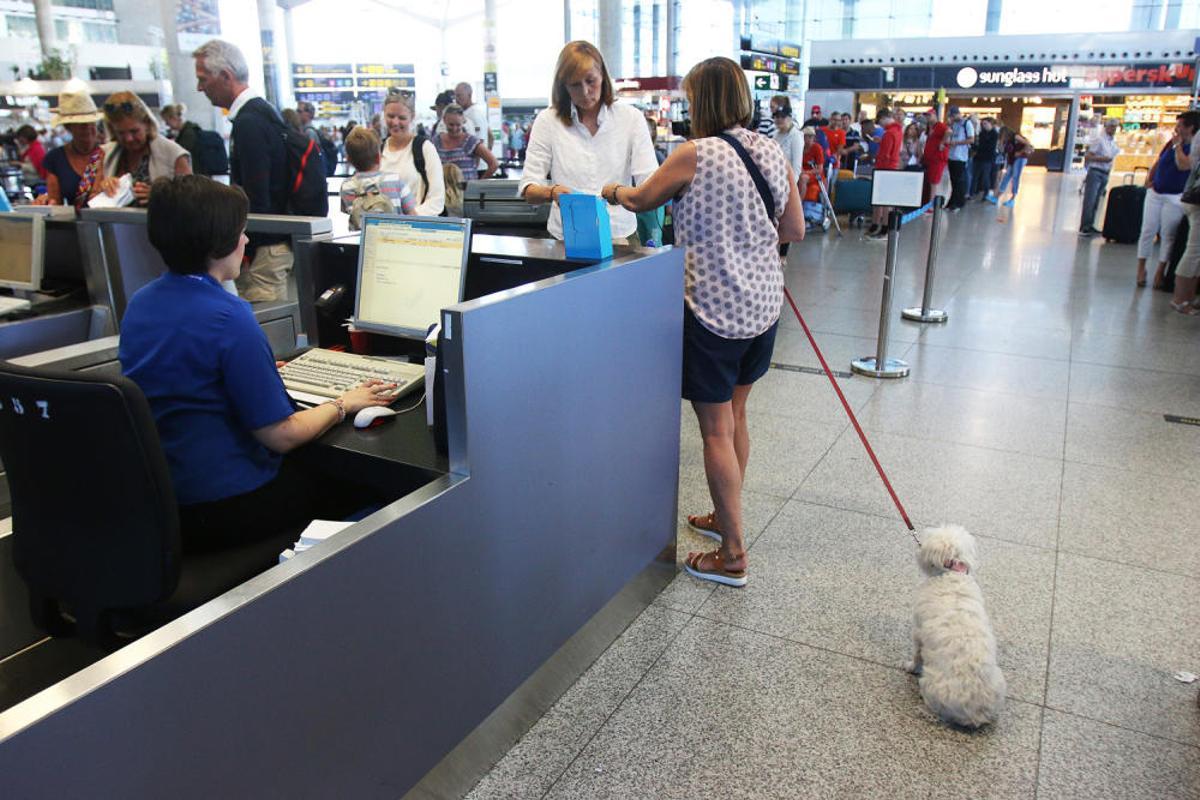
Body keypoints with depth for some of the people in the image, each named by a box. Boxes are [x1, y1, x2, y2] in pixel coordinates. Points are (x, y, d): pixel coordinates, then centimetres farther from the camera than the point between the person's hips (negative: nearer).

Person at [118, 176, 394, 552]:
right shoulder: (229, 319, -23)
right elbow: (280, 434, -20)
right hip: (221, 509, -8)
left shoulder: (139, 303, 3)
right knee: (347, 488, 10)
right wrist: (343, 404, -4)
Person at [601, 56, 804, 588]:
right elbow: (795, 231, 10)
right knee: (735, 414, 21)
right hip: (764, 303, 7)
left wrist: (612, 191, 23)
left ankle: (733, 555, 9)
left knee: (717, 430, 1)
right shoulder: (772, 152, 5)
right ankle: (726, 516, 38)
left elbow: (642, 200, 2)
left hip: (714, 308, -7)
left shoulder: (695, 155, -14)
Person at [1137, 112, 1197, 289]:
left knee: (1168, 235, 2)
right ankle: (1141, 268, 12)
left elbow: (1183, 165, -27)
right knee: (1147, 231, 4)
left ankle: (1160, 271, 11)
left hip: (1174, 198, -5)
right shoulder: (1172, 144, 9)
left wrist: (1178, 145, -16)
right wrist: (1149, 179, 7)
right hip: (1155, 193, 5)